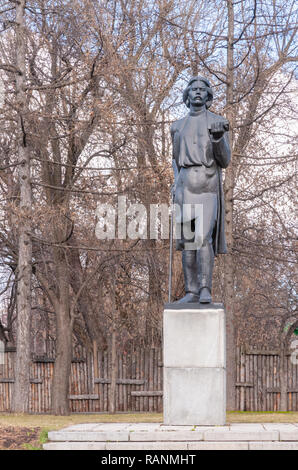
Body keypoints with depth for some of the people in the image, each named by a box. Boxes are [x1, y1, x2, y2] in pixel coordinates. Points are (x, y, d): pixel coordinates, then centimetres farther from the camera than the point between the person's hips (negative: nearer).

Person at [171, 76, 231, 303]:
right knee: (187, 240, -1)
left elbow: (225, 161, 0)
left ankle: (206, 289, -15)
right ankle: (191, 291, 3)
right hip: (185, 186, 4)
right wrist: (176, 183, 6)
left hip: (208, 186, -4)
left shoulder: (218, 122, 5)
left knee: (203, 236, -17)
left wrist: (218, 138, -19)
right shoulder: (178, 127, 16)